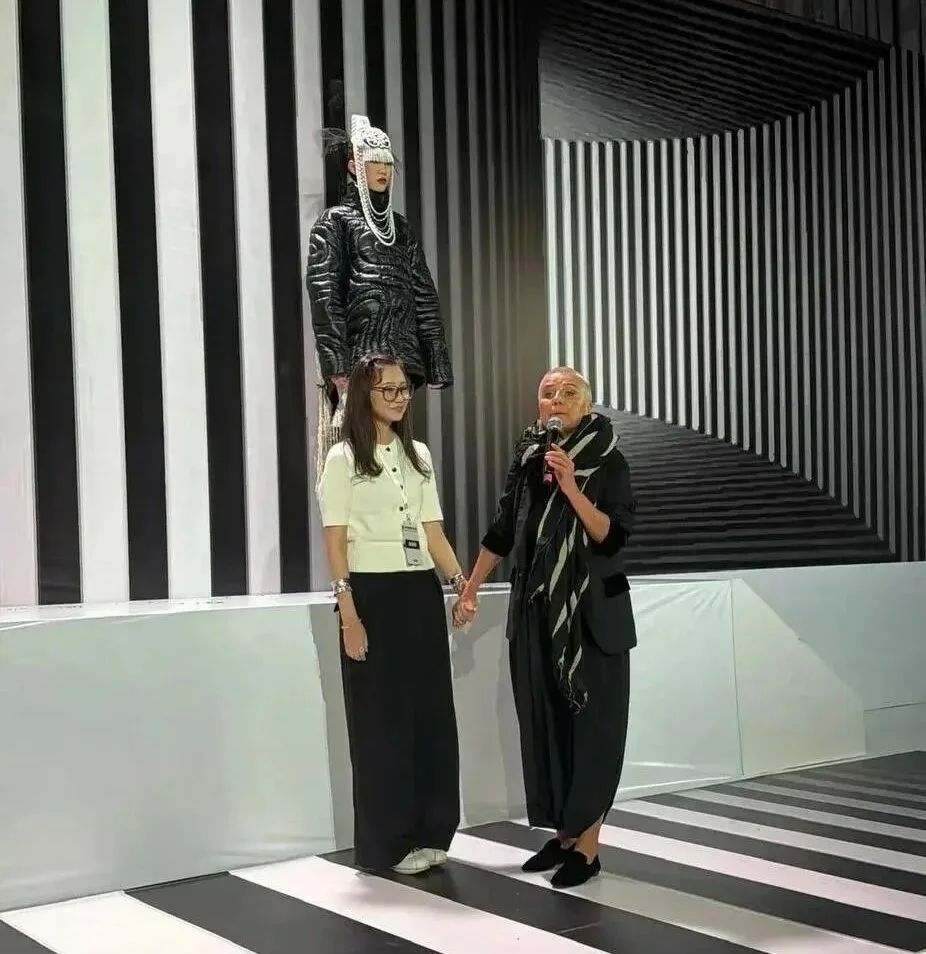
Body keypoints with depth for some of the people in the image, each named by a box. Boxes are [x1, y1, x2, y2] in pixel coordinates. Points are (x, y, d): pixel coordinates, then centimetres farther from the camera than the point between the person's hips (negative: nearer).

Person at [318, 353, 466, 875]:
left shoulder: (419, 454, 13)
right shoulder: (345, 458, -3)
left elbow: (434, 532, 12)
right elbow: (336, 542, -7)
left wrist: (462, 581, -2)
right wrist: (348, 615, -15)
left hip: (422, 592, 5)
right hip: (373, 593, -5)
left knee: (432, 712, 7)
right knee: (383, 718, 2)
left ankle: (429, 833, 21)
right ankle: (388, 842, 13)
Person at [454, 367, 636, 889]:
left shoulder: (609, 462, -7)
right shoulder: (527, 458, 6)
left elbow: (613, 537, -15)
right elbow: (503, 529, 13)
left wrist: (571, 488, -23)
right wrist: (470, 588, 14)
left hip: (592, 610, -5)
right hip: (536, 610, 5)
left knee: (590, 722, -1)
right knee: (545, 721, 9)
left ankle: (588, 845, 6)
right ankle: (563, 834, 20)